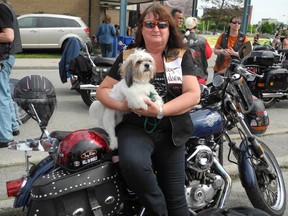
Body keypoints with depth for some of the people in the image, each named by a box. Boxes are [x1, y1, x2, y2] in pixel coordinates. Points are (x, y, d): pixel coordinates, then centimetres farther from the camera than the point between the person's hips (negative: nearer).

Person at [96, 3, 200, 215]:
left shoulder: (182, 56, 6)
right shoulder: (127, 56, 6)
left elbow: (193, 94, -5)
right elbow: (102, 90, 5)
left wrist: (160, 111, -19)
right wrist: (125, 105, -15)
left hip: (170, 132, 1)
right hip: (135, 128, -1)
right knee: (132, 163, -34)